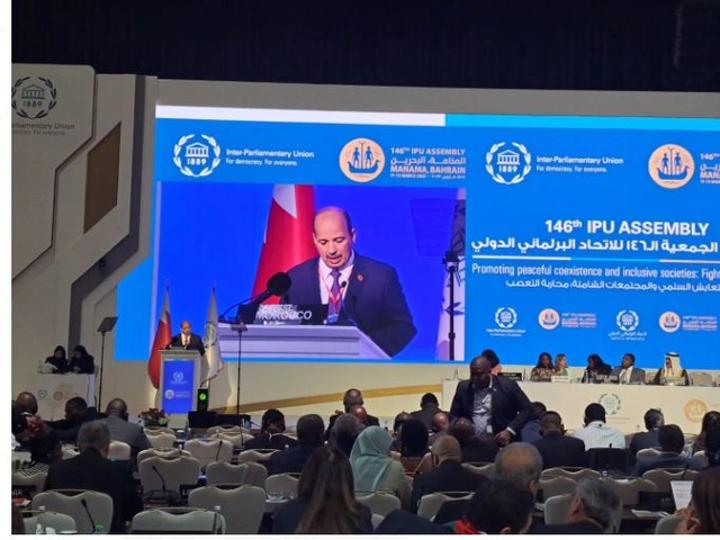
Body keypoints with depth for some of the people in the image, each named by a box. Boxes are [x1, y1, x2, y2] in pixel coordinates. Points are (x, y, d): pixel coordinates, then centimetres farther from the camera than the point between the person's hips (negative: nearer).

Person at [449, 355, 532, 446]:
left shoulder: (507, 385, -3)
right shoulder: (463, 387, 6)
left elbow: (526, 409, 0)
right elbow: (454, 415, 13)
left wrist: (510, 431, -11)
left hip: (499, 442, -3)